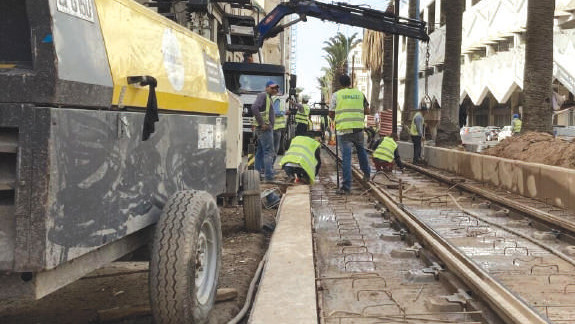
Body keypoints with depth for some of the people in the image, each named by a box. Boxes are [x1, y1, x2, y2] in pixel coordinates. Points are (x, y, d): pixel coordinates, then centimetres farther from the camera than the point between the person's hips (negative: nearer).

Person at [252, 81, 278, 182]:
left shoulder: (268, 97, 23)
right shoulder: (263, 95, -8)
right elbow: (254, 108, -23)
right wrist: (262, 123, -24)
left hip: (267, 128, 11)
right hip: (265, 128, -11)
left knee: (261, 151, 14)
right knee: (268, 152, -14)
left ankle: (258, 172, 20)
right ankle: (269, 176, -17)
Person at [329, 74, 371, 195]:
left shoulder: (336, 95, 2)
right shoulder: (360, 94, 9)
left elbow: (331, 113, 5)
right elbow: (367, 111, 13)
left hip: (343, 129, -3)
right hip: (358, 128, 3)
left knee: (346, 156, -4)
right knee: (361, 149, 29)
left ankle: (346, 187, -6)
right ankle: (366, 174, 36)